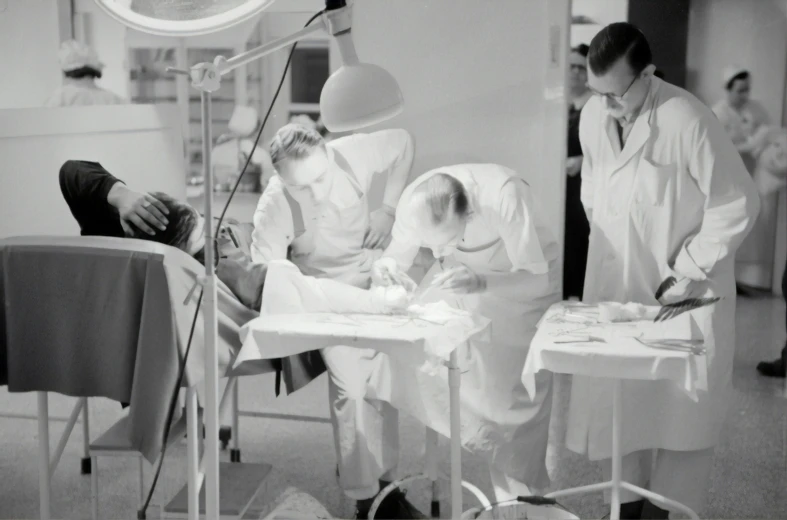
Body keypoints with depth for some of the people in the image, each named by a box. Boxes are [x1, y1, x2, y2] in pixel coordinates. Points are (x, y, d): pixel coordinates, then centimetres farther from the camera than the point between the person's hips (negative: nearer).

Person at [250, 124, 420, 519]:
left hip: (372, 275, 3)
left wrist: (388, 208, -6)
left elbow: (403, 143, -2)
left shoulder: (353, 154, -23)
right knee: (350, 385, -14)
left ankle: (382, 478, 22)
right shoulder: (273, 210, -27)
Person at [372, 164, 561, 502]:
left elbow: (537, 279, -34)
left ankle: (518, 499, 7)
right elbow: (399, 255, -9)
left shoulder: (503, 196, -39)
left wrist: (480, 283, -51)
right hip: (459, 276, 4)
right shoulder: (413, 201, -27)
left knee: (515, 398, -12)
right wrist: (385, 270, -32)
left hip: (523, 278, -4)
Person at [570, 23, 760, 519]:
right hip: (616, 283, 5)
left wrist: (691, 271, -15)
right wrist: (607, 245, 7)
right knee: (611, 401, 9)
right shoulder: (593, 115, -4)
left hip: (684, 291, -5)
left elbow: (737, 203, -15)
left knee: (682, 408, 4)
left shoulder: (687, 120, -22)